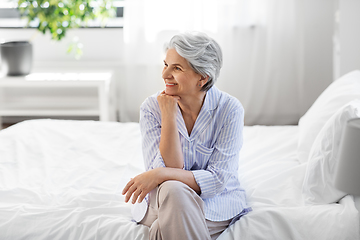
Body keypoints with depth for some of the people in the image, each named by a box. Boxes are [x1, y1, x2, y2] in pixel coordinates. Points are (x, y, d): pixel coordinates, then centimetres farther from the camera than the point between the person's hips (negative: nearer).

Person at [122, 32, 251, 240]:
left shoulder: (229, 109, -13)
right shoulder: (152, 108, -8)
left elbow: (218, 179, -17)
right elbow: (170, 167, -16)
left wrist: (162, 174, -28)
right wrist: (169, 116, -22)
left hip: (217, 201, -2)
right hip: (164, 199, 2)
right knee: (172, 189, -34)